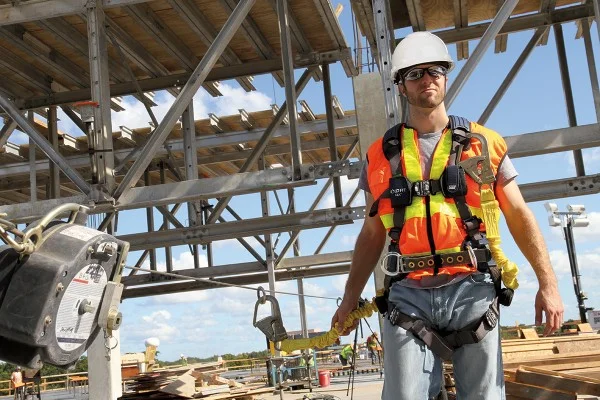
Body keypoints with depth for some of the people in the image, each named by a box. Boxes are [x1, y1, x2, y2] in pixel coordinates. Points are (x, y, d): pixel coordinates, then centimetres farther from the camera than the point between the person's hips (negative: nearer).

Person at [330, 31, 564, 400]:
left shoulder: (484, 143, 9)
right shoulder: (381, 155, 11)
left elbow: (519, 215, 7)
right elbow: (372, 234, 15)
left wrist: (548, 283, -1)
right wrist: (350, 298, 12)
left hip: (472, 292, 0)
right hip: (408, 297, 1)